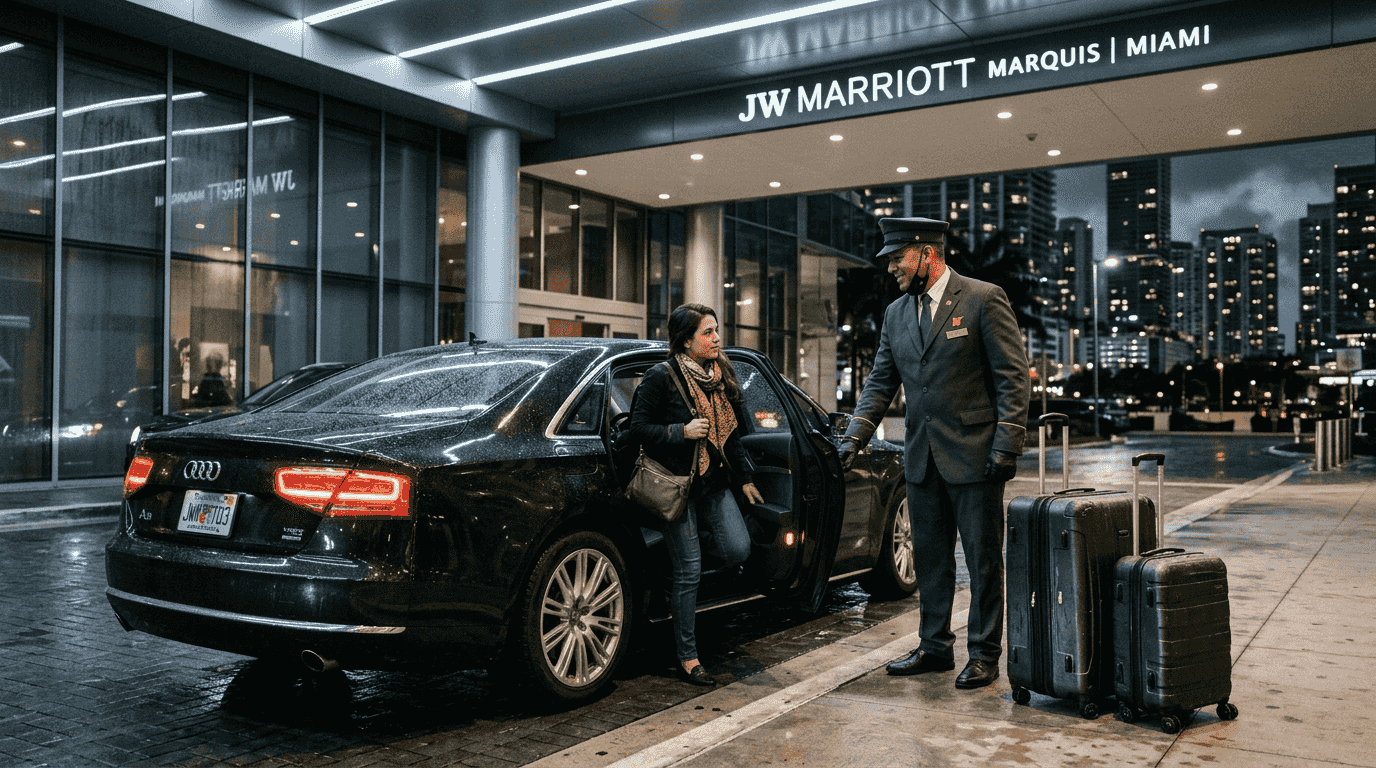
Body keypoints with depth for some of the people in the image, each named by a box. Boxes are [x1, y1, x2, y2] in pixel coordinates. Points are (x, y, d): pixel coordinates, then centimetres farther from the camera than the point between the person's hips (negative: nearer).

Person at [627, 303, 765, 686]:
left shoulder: (722, 375, 11)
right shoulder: (662, 377, -10)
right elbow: (639, 429, -10)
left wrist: (744, 478, 19)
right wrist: (682, 431, -21)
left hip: (715, 482, 6)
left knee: (738, 551, -11)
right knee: (688, 570, -4)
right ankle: (687, 657, 8)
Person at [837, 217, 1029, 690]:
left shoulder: (983, 299, -7)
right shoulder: (896, 314, 11)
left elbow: (1012, 378, -9)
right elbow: (880, 382, 12)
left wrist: (1006, 446, -15)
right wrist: (855, 436, -1)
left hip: (973, 456, -6)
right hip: (922, 457, 6)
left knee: (983, 561, 5)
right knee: (930, 560, 13)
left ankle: (984, 654, 17)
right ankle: (935, 647, 26)